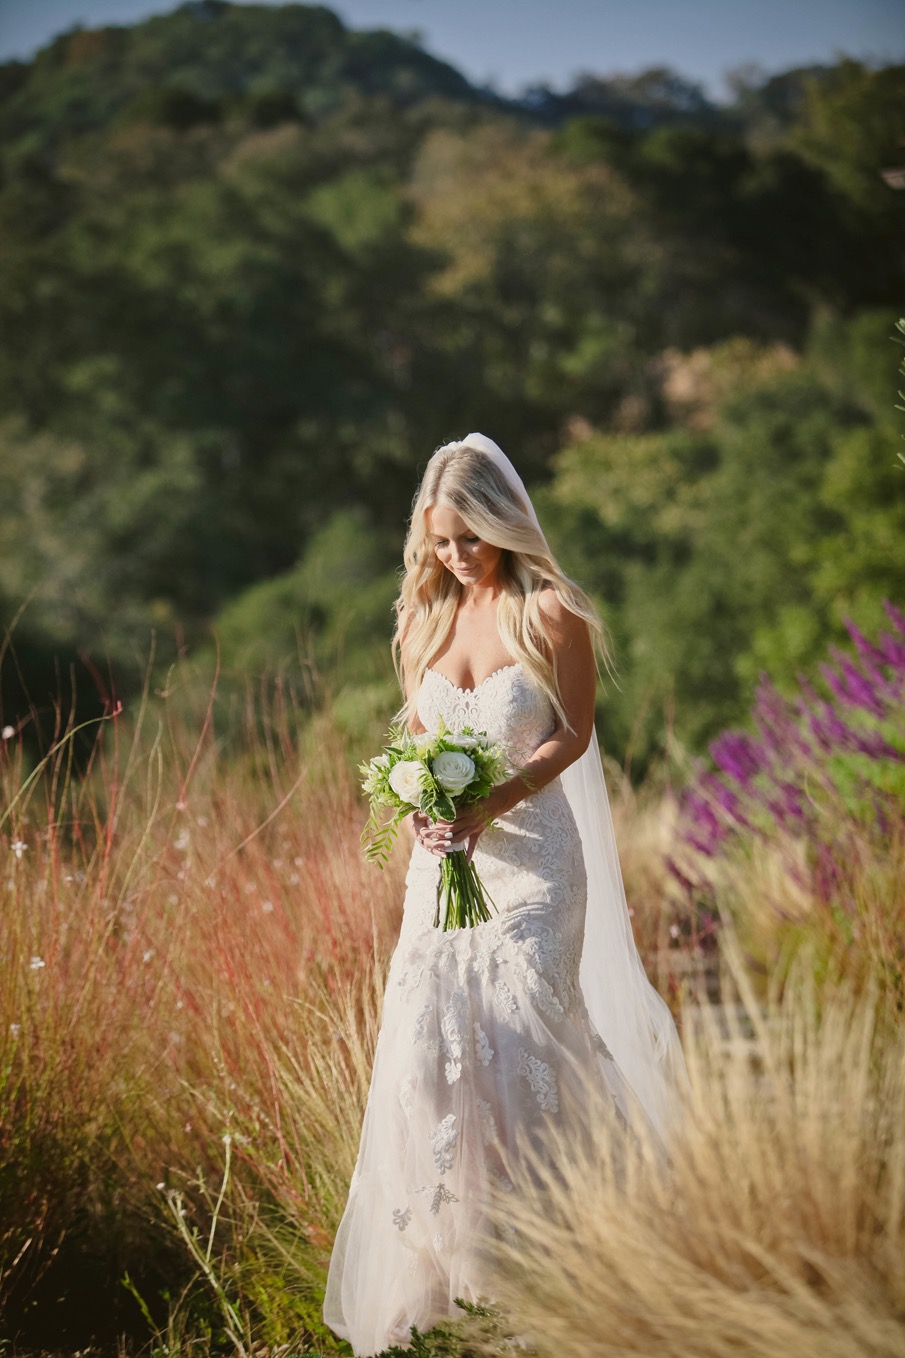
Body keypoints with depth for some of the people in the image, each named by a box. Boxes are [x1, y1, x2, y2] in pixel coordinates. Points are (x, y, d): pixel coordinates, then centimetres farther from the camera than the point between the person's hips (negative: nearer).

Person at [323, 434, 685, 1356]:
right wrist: (420, 805, -5)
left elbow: (573, 734, -6)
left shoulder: (550, 614, -6)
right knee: (425, 1043, -2)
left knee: (519, 1039, -7)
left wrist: (489, 807, -18)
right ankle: (435, 1261, 9)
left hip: (533, 854, -5)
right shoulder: (426, 617, 10)